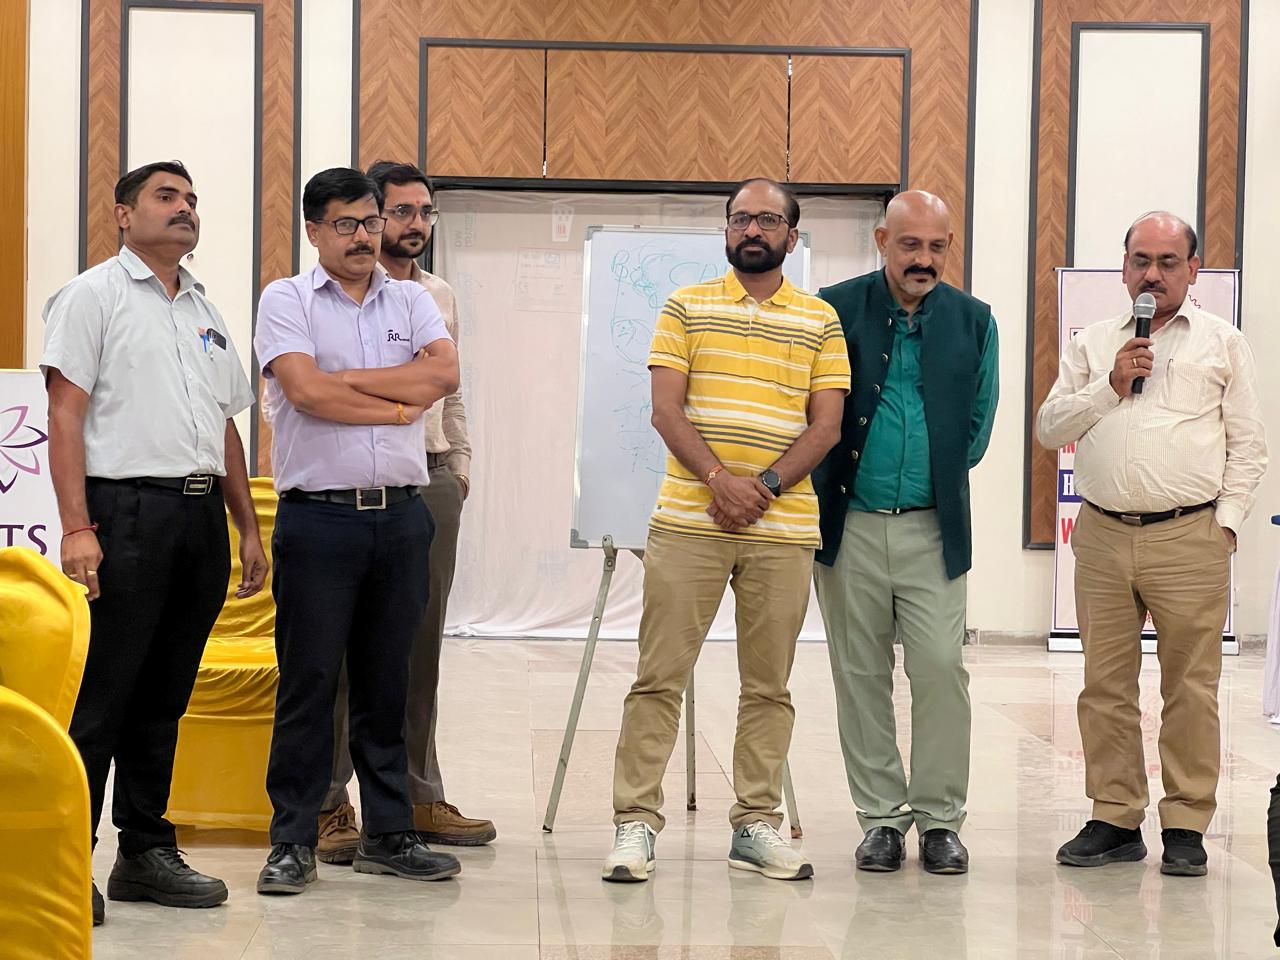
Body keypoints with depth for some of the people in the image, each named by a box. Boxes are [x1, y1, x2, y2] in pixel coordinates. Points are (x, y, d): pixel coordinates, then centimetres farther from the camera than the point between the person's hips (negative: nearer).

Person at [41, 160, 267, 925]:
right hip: (127, 511, -6)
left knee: (164, 697, 10)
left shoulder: (207, 313, 20)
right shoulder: (94, 295, 0)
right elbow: (66, 415, -8)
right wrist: (78, 528, -17)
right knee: (100, 696, -6)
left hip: (201, 517, 6)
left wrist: (249, 530, 16)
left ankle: (147, 853, 17)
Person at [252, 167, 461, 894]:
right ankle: (293, 842, 6)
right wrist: (401, 402, -6)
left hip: (401, 514, 4)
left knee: (389, 680, 9)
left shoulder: (411, 301, 13)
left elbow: (444, 374, -6)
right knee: (309, 679, -1)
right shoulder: (288, 301, 1)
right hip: (319, 515, -4)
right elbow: (305, 391, -15)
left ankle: (389, 834, 16)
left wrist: (344, 380, -9)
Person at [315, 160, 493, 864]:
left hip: (432, 481, 6)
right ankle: (328, 803, 1)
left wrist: (460, 460, 18)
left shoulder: (439, 296, 17)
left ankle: (418, 795, 16)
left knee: (420, 643, 9)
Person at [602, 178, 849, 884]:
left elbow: (825, 425, 4)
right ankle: (635, 822, 1)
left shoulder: (821, 321, 10)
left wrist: (764, 488, -10)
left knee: (768, 684, 6)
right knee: (659, 677, -3)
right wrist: (719, 477, -15)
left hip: (783, 528, 1)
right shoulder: (688, 307, 8)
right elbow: (665, 409, -1)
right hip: (688, 521, -1)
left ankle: (756, 824, 13)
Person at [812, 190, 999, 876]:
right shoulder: (836, 310, 0)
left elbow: (976, 425, 9)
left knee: (941, 670, -6)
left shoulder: (973, 321, 6)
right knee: (861, 677, 5)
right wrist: (828, 492, -3)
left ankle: (939, 818, 6)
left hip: (933, 528, 0)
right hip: (851, 524, 0)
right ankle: (881, 817, 15)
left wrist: (940, 479, 3)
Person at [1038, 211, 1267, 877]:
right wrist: (1110, 386, -6)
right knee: (1105, 686, 5)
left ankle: (1186, 826, 6)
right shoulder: (1092, 345, 14)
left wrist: (1226, 521, -3)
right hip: (1102, 535, 3)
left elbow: (1248, 446, 6)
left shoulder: (1223, 343, 8)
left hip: (1190, 536, -2)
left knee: (1191, 686, -2)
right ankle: (1115, 820, 14)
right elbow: (1049, 428, 7)